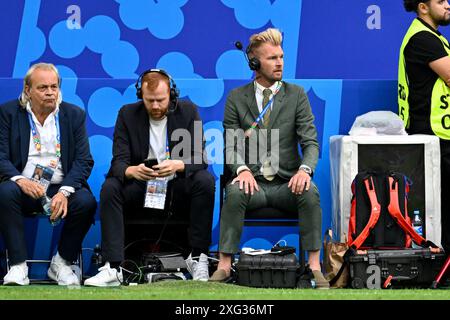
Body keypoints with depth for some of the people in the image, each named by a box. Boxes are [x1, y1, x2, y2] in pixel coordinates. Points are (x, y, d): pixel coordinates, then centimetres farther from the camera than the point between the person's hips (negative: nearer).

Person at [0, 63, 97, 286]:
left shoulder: (74, 115, 8)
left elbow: (84, 161, 0)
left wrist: (65, 192, -18)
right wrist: (20, 180, -27)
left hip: (61, 188, 1)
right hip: (24, 188, -1)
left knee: (86, 201, -29)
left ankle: (61, 263, -8)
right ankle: (18, 266, -25)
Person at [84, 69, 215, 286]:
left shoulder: (187, 111, -3)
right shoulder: (127, 114, -2)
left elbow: (199, 158, -10)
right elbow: (118, 162, -9)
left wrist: (178, 165, -34)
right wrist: (132, 170, -35)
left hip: (178, 186, 0)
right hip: (140, 186, 0)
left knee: (205, 180, -31)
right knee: (110, 188, -29)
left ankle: (198, 258, -21)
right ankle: (112, 267, -32)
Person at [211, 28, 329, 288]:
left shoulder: (296, 95, 7)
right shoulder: (237, 98, 8)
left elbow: (311, 142, 0)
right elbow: (231, 145, 3)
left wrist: (305, 169, -22)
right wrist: (242, 169, -20)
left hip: (287, 183, 0)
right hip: (253, 181, 0)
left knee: (310, 193, -32)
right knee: (235, 193, -34)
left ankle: (315, 266, -30)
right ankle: (224, 265, -30)